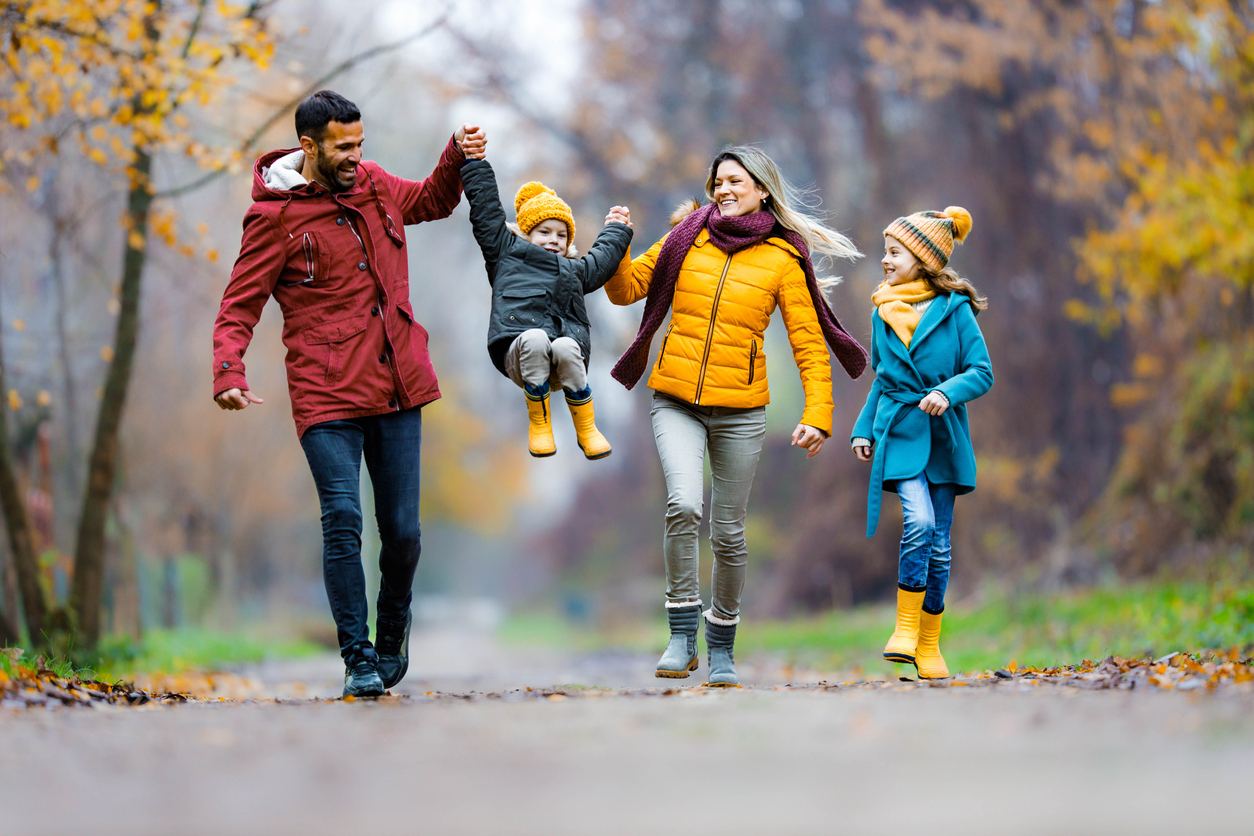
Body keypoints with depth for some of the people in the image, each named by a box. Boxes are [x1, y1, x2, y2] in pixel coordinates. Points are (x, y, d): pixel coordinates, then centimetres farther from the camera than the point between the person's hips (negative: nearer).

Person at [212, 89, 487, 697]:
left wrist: (459, 157, 14)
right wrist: (228, 373, -21)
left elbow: (431, 201, 32)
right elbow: (239, 308, -5)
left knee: (402, 531, 6)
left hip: (397, 390, 4)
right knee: (342, 521, -15)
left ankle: (392, 639, 29)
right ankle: (358, 659, -6)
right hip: (327, 396, -4)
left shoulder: (372, 185, 10)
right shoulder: (275, 215, -5)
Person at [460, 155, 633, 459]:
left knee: (566, 346, -33)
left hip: (562, 363, 3)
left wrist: (617, 229, 59)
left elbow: (603, 258, 50)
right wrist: (475, 162, 23)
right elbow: (485, 207, 22)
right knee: (535, 338, -36)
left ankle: (587, 428, -17)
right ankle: (538, 423, -19)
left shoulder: (574, 271, 33)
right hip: (519, 355, -3)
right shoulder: (506, 252, 23)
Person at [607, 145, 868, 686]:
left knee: (728, 532, 6)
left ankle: (721, 647, 25)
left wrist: (816, 414, -9)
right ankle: (682, 634, -12)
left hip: (740, 410, 0)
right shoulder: (687, 239, 6)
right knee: (683, 505, -22)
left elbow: (809, 343, 0)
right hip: (676, 401, 0)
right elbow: (625, 290, 10)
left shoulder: (783, 259, 0)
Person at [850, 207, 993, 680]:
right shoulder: (883, 312, 8)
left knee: (939, 546, 4)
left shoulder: (954, 310, -3)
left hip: (943, 438, -1)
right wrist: (863, 429, 13)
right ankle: (905, 628, -11)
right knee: (919, 522, -22)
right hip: (899, 434, 1)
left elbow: (982, 372, -4)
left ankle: (929, 644, 16)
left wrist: (948, 391, -22)